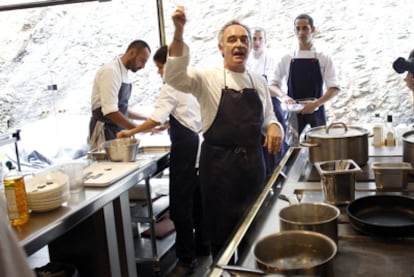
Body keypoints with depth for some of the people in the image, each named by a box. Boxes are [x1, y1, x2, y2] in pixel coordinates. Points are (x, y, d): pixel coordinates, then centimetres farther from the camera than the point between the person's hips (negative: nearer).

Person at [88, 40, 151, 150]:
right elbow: (110, 112, -26)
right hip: (105, 132, -8)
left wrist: (147, 119, 17)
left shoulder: (124, 74, 12)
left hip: (118, 132, 8)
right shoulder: (111, 71, -16)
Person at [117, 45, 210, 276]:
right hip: (197, 143, 9)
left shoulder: (172, 86, -11)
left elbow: (157, 118, -21)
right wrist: (162, 126, 24)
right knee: (197, 199, 17)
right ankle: (203, 247, 29)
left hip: (185, 147, -9)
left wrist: (131, 132, -11)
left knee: (181, 205, -3)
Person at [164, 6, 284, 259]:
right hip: (218, 165, -4)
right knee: (221, 229, 7)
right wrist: (179, 33, -34)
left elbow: (268, 118, 18)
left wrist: (274, 127, -5)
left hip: (253, 163, 5)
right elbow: (175, 76, -23)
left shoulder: (259, 82, 9)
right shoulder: (208, 78, -5)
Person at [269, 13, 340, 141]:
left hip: (316, 115, 0)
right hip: (293, 115, 1)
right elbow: (273, 85, 8)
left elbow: (334, 88, -1)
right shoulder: (287, 59, 6)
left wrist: (316, 103, -17)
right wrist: (283, 96, -13)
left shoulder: (323, 58, 3)